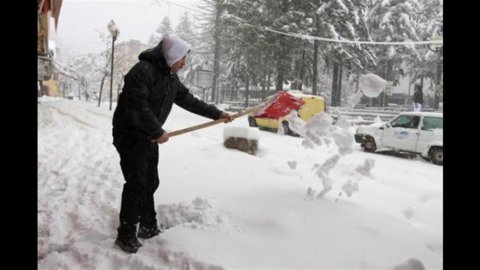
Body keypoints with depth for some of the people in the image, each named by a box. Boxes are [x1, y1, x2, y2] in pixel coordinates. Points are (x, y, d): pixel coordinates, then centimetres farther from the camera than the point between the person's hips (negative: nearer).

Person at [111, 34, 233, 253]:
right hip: (130, 135, -9)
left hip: (149, 137, 9)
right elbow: (136, 106, -27)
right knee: (136, 184, -9)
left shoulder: (171, 79, 10)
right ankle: (126, 235, 3)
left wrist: (216, 114, 16)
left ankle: (148, 227, 26)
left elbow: (189, 101, 17)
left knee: (150, 183, 12)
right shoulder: (144, 70, -19)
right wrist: (158, 132, -22)